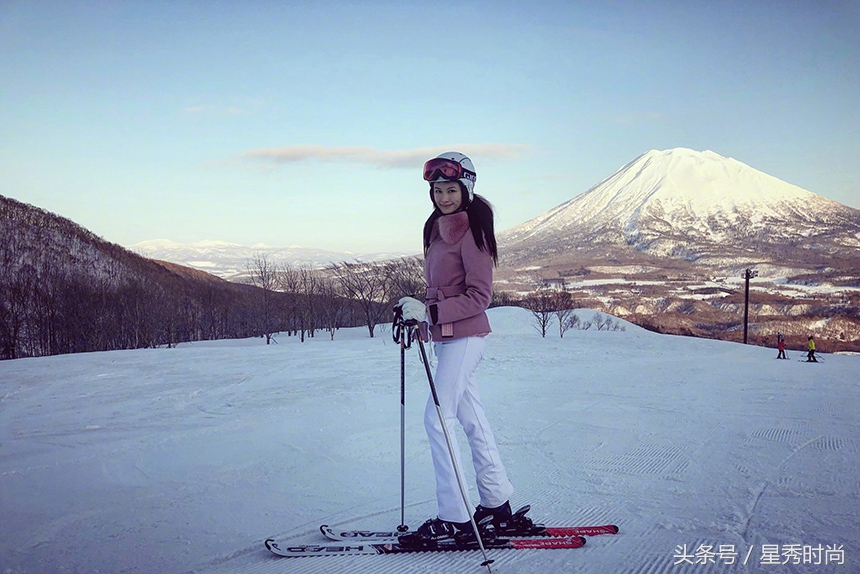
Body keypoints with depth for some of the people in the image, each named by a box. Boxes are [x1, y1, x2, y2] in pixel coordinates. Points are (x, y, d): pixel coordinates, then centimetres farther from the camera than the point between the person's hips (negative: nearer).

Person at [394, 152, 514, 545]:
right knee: (470, 416, 13)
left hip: (464, 337, -9)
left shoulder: (471, 231, -12)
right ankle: (497, 504, 24)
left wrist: (431, 312, -22)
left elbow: (479, 296, -16)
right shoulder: (438, 229, 13)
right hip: (446, 336, 9)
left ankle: (454, 519, -5)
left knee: (438, 417, -10)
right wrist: (419, 313, 7)